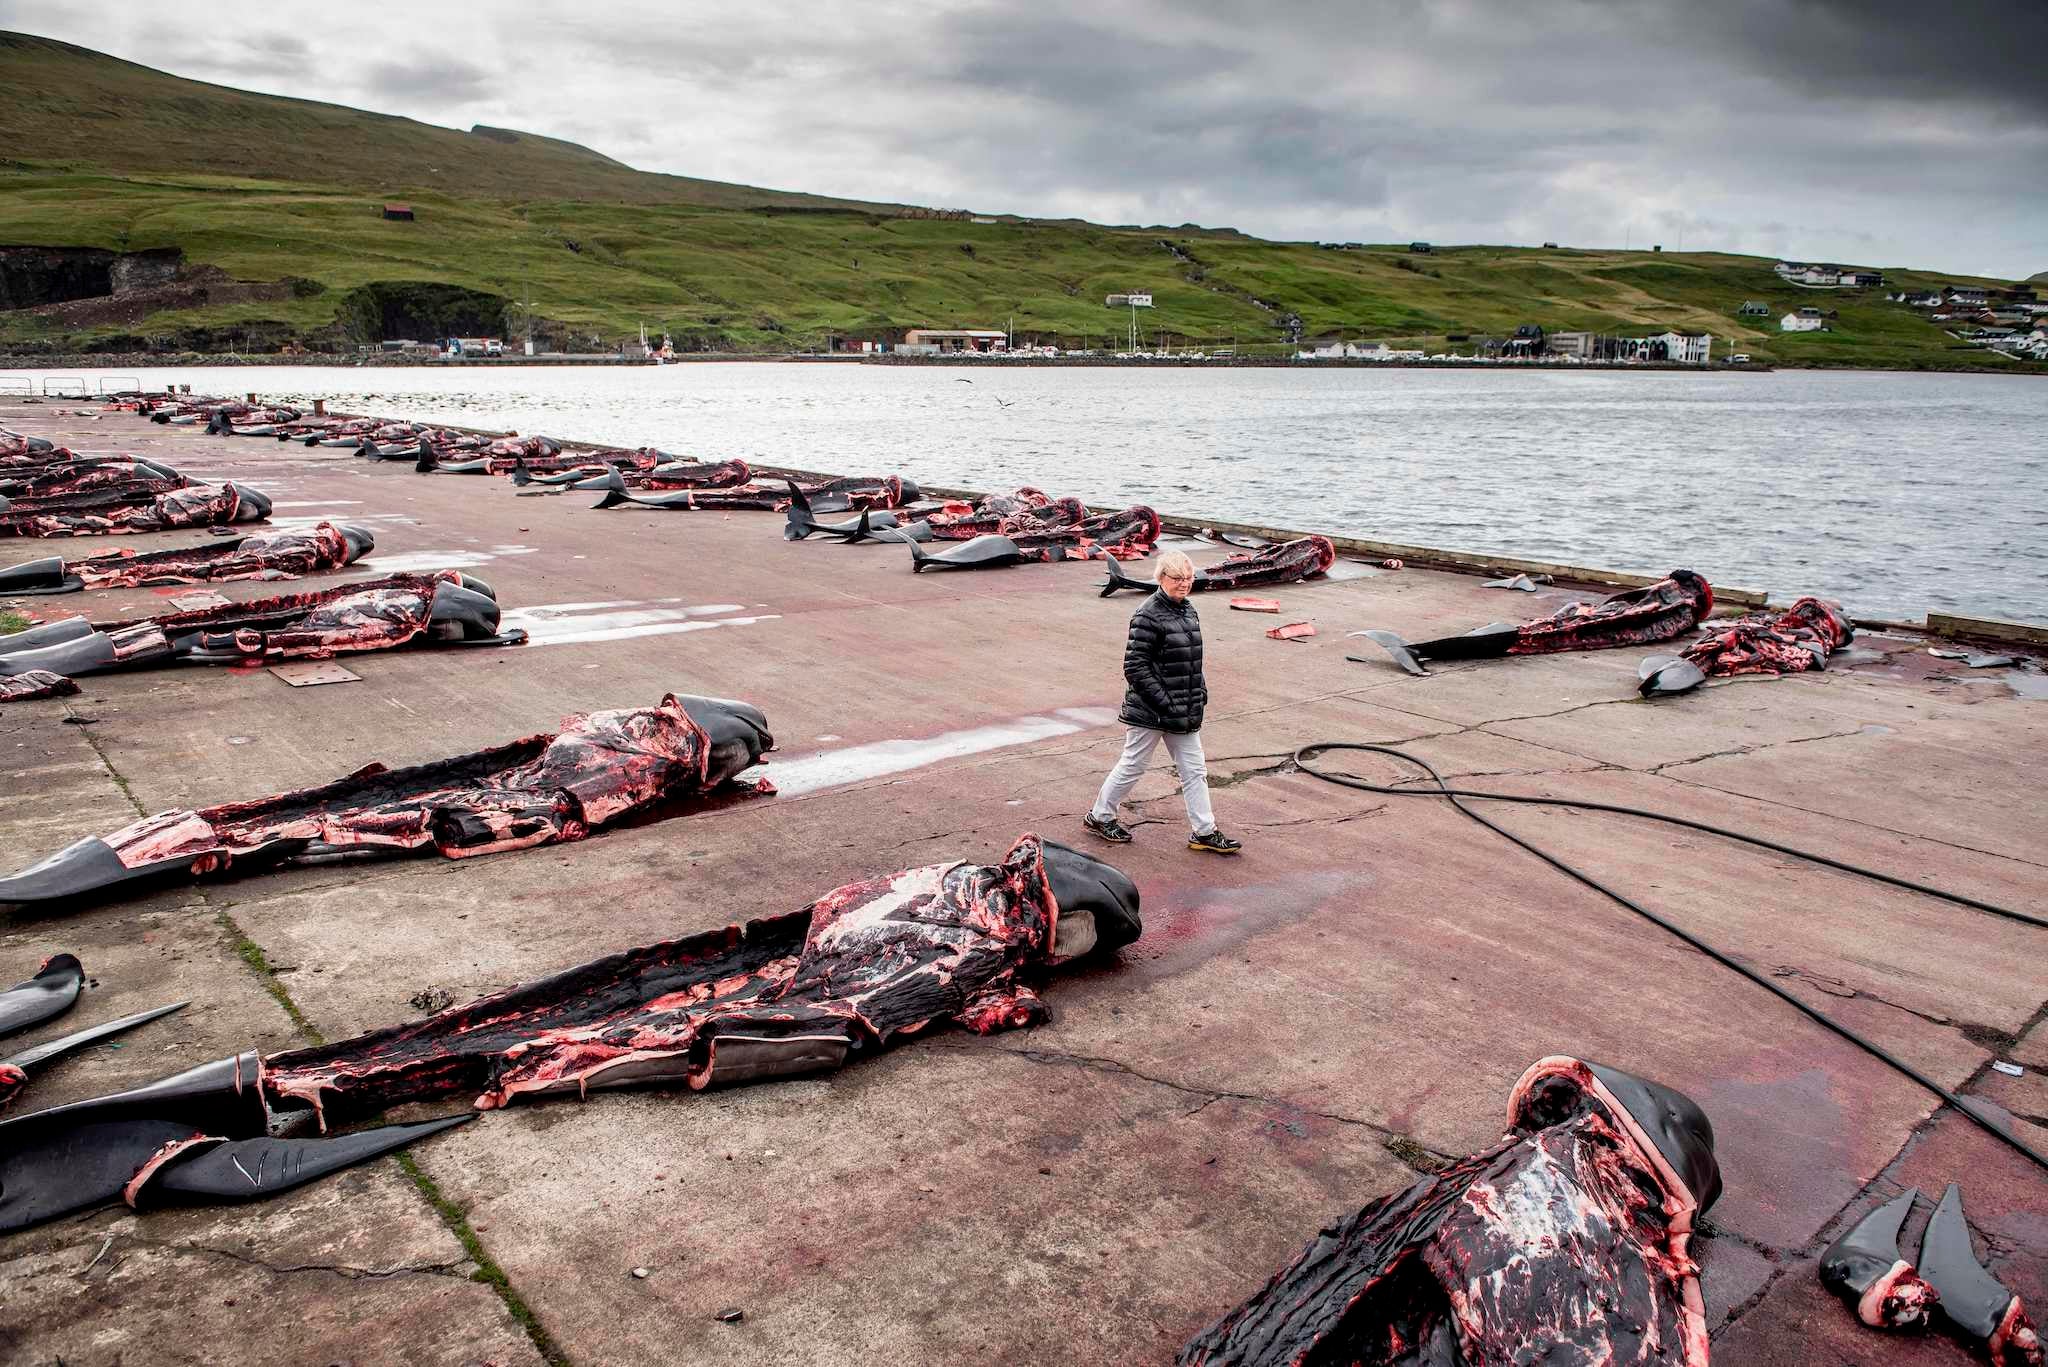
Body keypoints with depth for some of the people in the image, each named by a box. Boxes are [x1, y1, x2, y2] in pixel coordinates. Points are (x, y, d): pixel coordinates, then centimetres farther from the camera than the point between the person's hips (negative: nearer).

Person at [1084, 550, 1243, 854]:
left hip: (1183, 713, 8)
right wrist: (1164, 702, -20)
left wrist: (1200, 691, 11)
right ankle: (1099, 816, 25)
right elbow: (1135, 667, -19)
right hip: (1150, 711, -8)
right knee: (1133, 766, 6)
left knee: (1194, 769, 9)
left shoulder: (1188, 610, 9)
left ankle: (1204, 832, 17)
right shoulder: (1148, 615, -18)